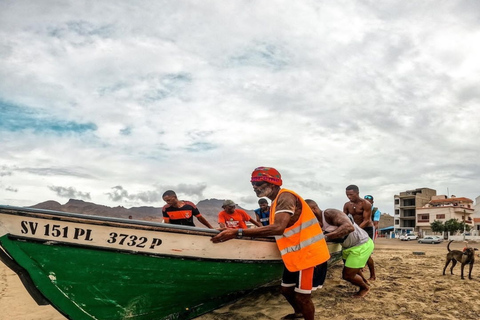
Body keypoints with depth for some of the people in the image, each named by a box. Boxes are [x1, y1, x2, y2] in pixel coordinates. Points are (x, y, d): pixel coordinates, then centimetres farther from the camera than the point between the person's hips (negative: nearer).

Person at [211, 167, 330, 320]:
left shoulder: (285, 196, -22)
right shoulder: (276, 201, 10)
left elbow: (278, 228, -38)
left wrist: (238, 232, -42)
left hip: (306, 254, -9)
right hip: (295, 255, 10)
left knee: (302, 296, 0)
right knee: (286, 290, 21)